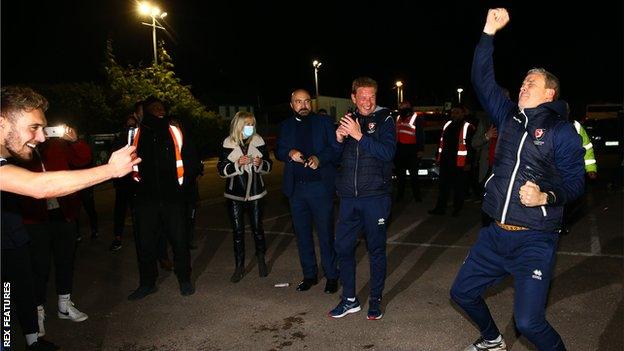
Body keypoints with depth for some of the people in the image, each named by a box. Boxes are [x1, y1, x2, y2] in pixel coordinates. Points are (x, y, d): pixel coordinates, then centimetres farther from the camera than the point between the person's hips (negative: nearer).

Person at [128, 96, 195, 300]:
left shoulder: (174, 132, 5)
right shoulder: (136, 134, 5)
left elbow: (187, 159, 8)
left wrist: (181, 182, 2)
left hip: (172, 196, 0)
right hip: (145, 197, 1)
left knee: (179, 239, 5)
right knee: (145, 241, 8)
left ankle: (184, 279, 23)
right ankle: (147, 283, 25)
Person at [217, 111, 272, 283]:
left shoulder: (259, 142, -1)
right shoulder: (228, 144, -4)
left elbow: (269, 165, 6)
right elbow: (221, 170, -5)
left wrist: (261, 163, -16)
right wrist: (238, 164, -20)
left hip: (255, 193, 1)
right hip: (235, 194, 0)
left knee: (257, 228, 6)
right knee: (238, 231, 5)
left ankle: (261, 259, 30)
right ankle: (239, 266, 16)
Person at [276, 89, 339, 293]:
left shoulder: (323, 122, 4)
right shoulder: (286, 126, 14)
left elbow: (335, 148, -3)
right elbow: (278, 152, 12)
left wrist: (319, 158, -21)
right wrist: (290, 152, -11)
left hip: (320, 186, -4)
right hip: (296, 187, 4)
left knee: (326, 233, 1)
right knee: (302, 234, 11)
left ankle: (331, 276, 14)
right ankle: (309, 275, 25)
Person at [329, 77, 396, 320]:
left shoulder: (384, 120, -1)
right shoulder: (348, 120, 12)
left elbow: (388, 152, -17)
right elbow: (335, 157, 13)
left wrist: (360, 136, -24)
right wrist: (338, 140, -7)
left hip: (376, 196, -4)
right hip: (349, 197, 4)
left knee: (376, 249, 7)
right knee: (343, 247, 7)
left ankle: (375, 300, 24)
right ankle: (349, 300, 22)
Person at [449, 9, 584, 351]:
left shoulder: (562, 131, -5)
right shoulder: (509, 117, 9)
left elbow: (574, 181, -6)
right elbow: (482, 80, 7)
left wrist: (546, 197, -25)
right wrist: (489, 32, 3)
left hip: (534, 241, -6)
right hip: (495, 234, 6)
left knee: (528, 322, -11)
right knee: (462, 292, 16)